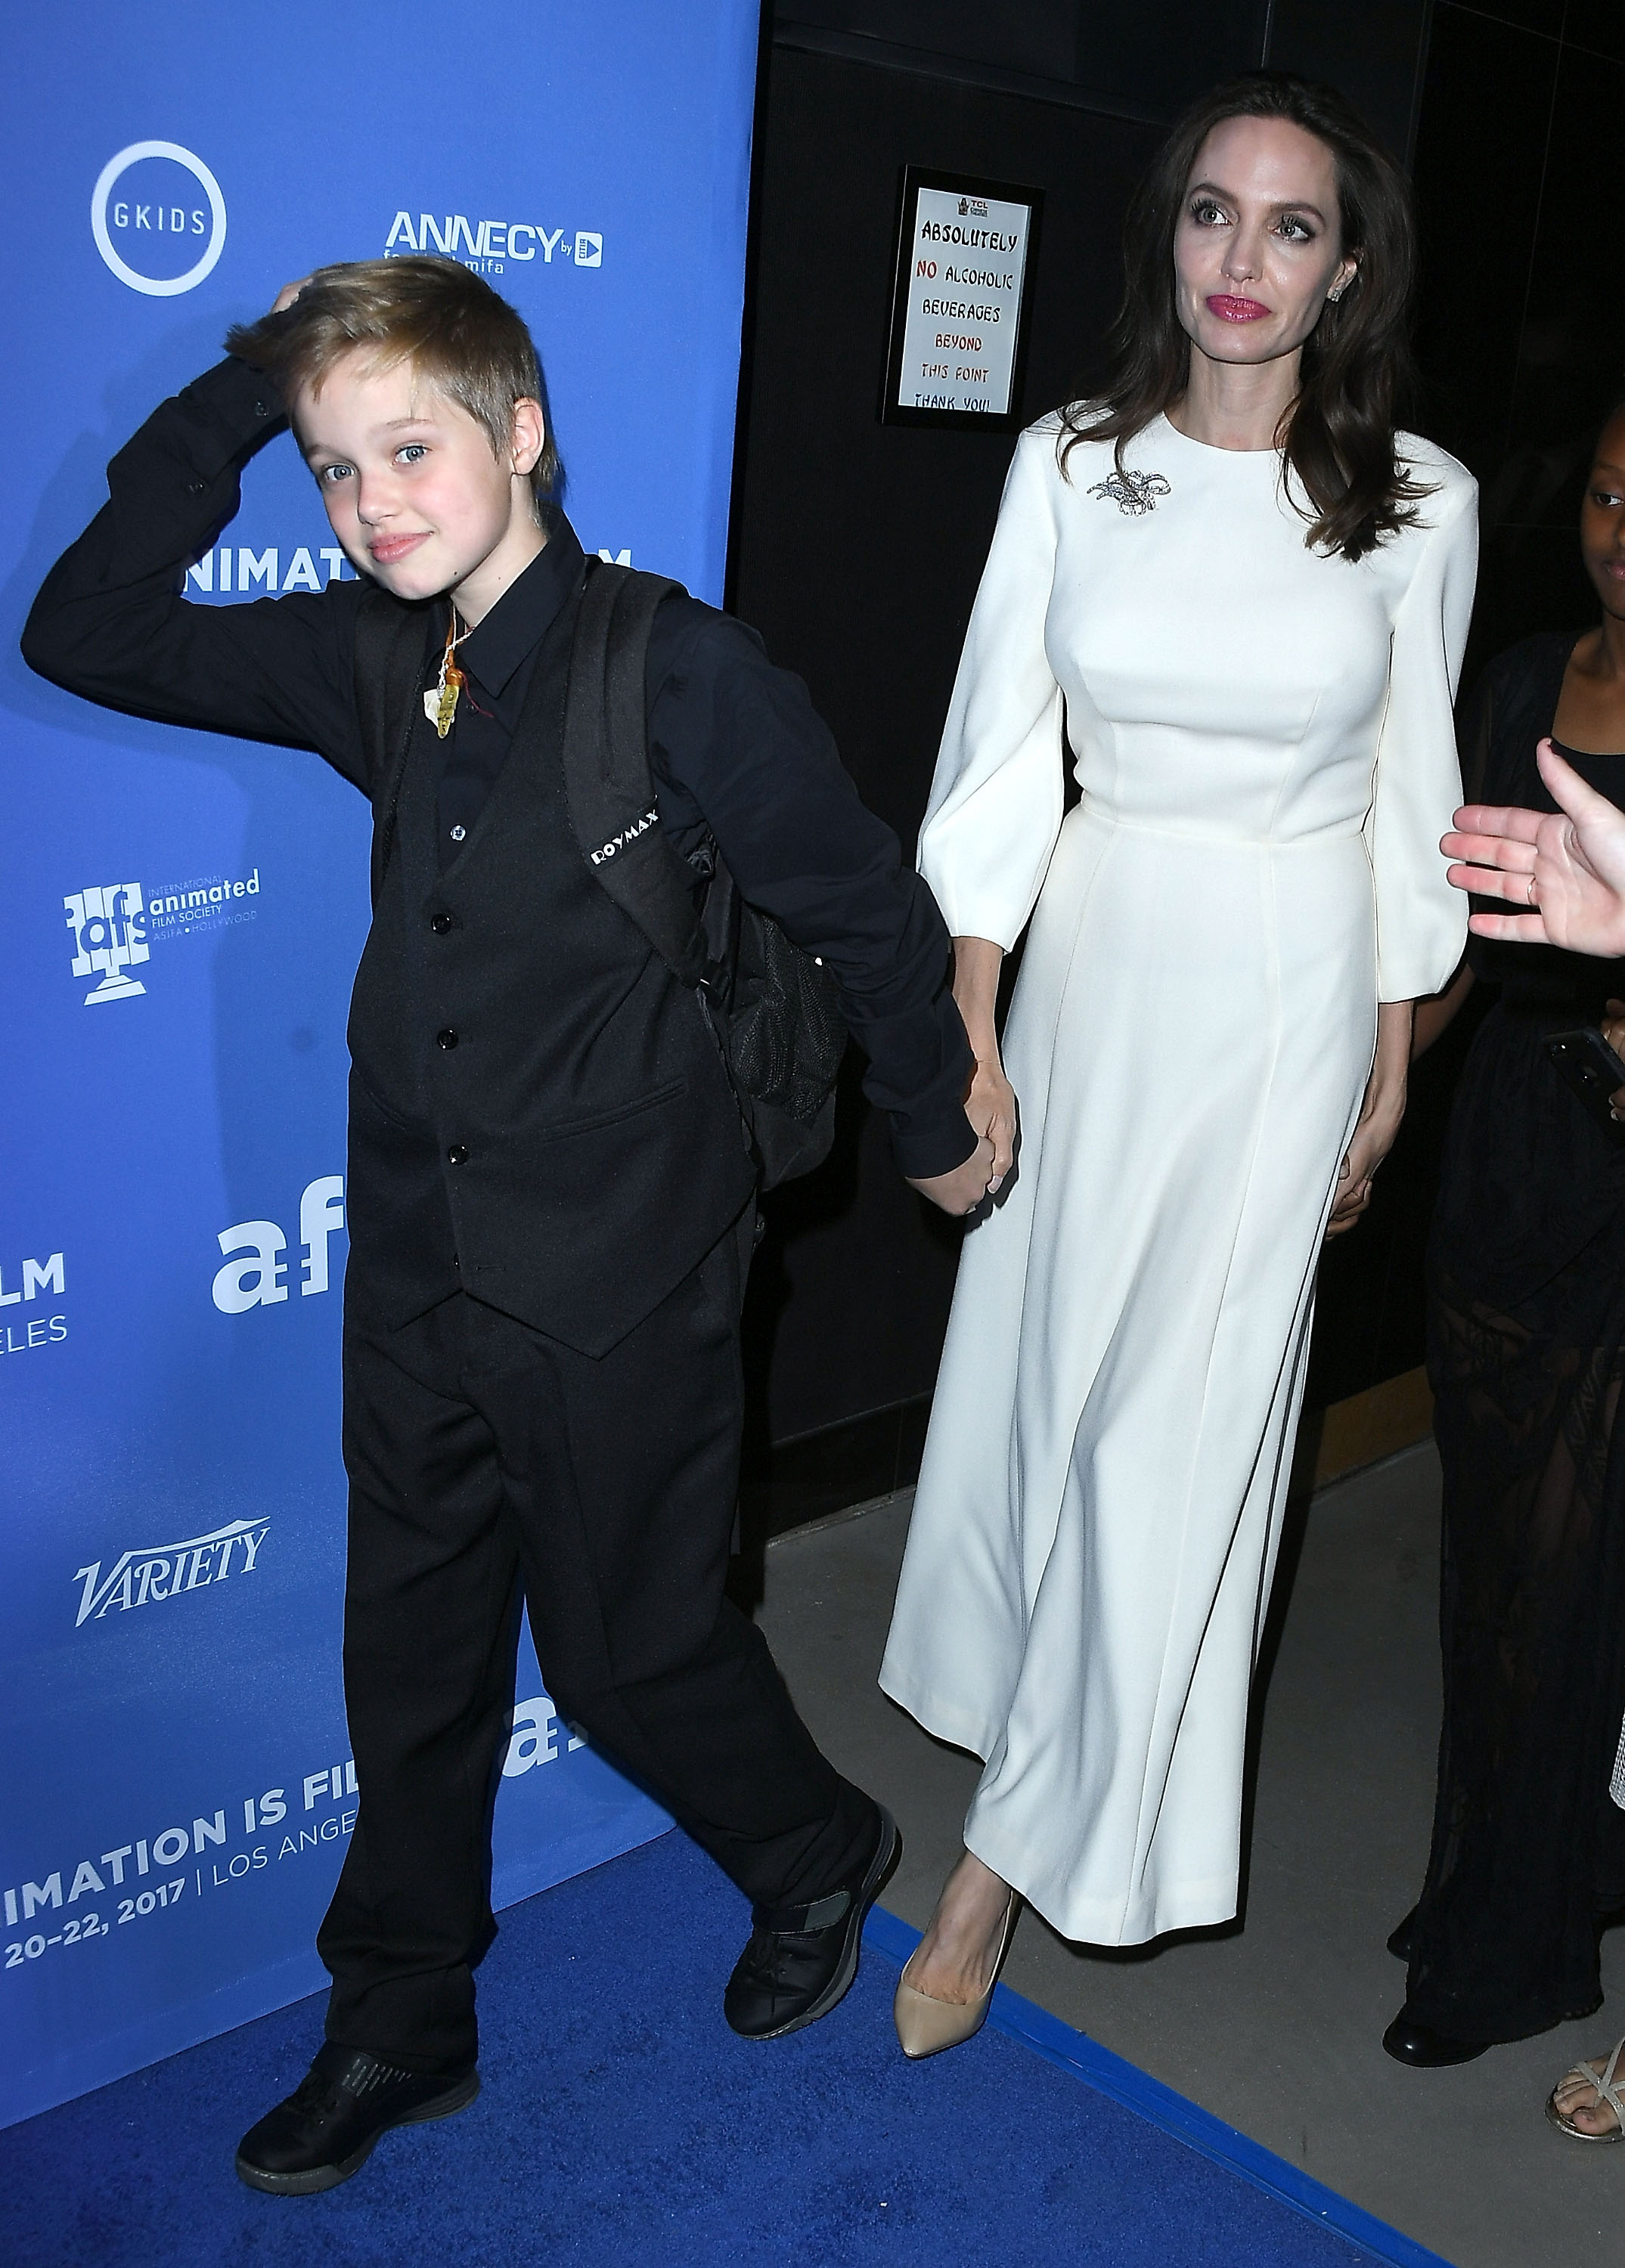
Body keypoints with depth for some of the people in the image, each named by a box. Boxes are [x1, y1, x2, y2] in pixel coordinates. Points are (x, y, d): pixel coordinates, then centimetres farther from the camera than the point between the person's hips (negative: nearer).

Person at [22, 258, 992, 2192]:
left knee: (630, 1652, 11)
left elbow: (868, 911, -7)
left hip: (621, 1287, -6)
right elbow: (85, 634, 6)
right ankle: (399, 2027, 38)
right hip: (419, 1277, 6)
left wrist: (938, 1129, 5)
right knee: (412, 1657, 17)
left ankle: (817, 1858, 42)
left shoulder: (679, 673, -16)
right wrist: (235, 398, -1)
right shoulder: (373, 667, 2)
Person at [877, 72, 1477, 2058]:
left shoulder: (1416, 503, -4)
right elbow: (1003, 762, -2)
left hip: (1292, 990, -2)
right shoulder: (1071, 464, -2)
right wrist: (965, 1040, -6)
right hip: (1093, 961, 2)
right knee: (1040, 1358, 12)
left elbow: (1410, 792, 2)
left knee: (1180, 1411, 0)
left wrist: (1391, 1068, 5)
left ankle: (1018, 1844, 13)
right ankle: (1058, 1727, 37)